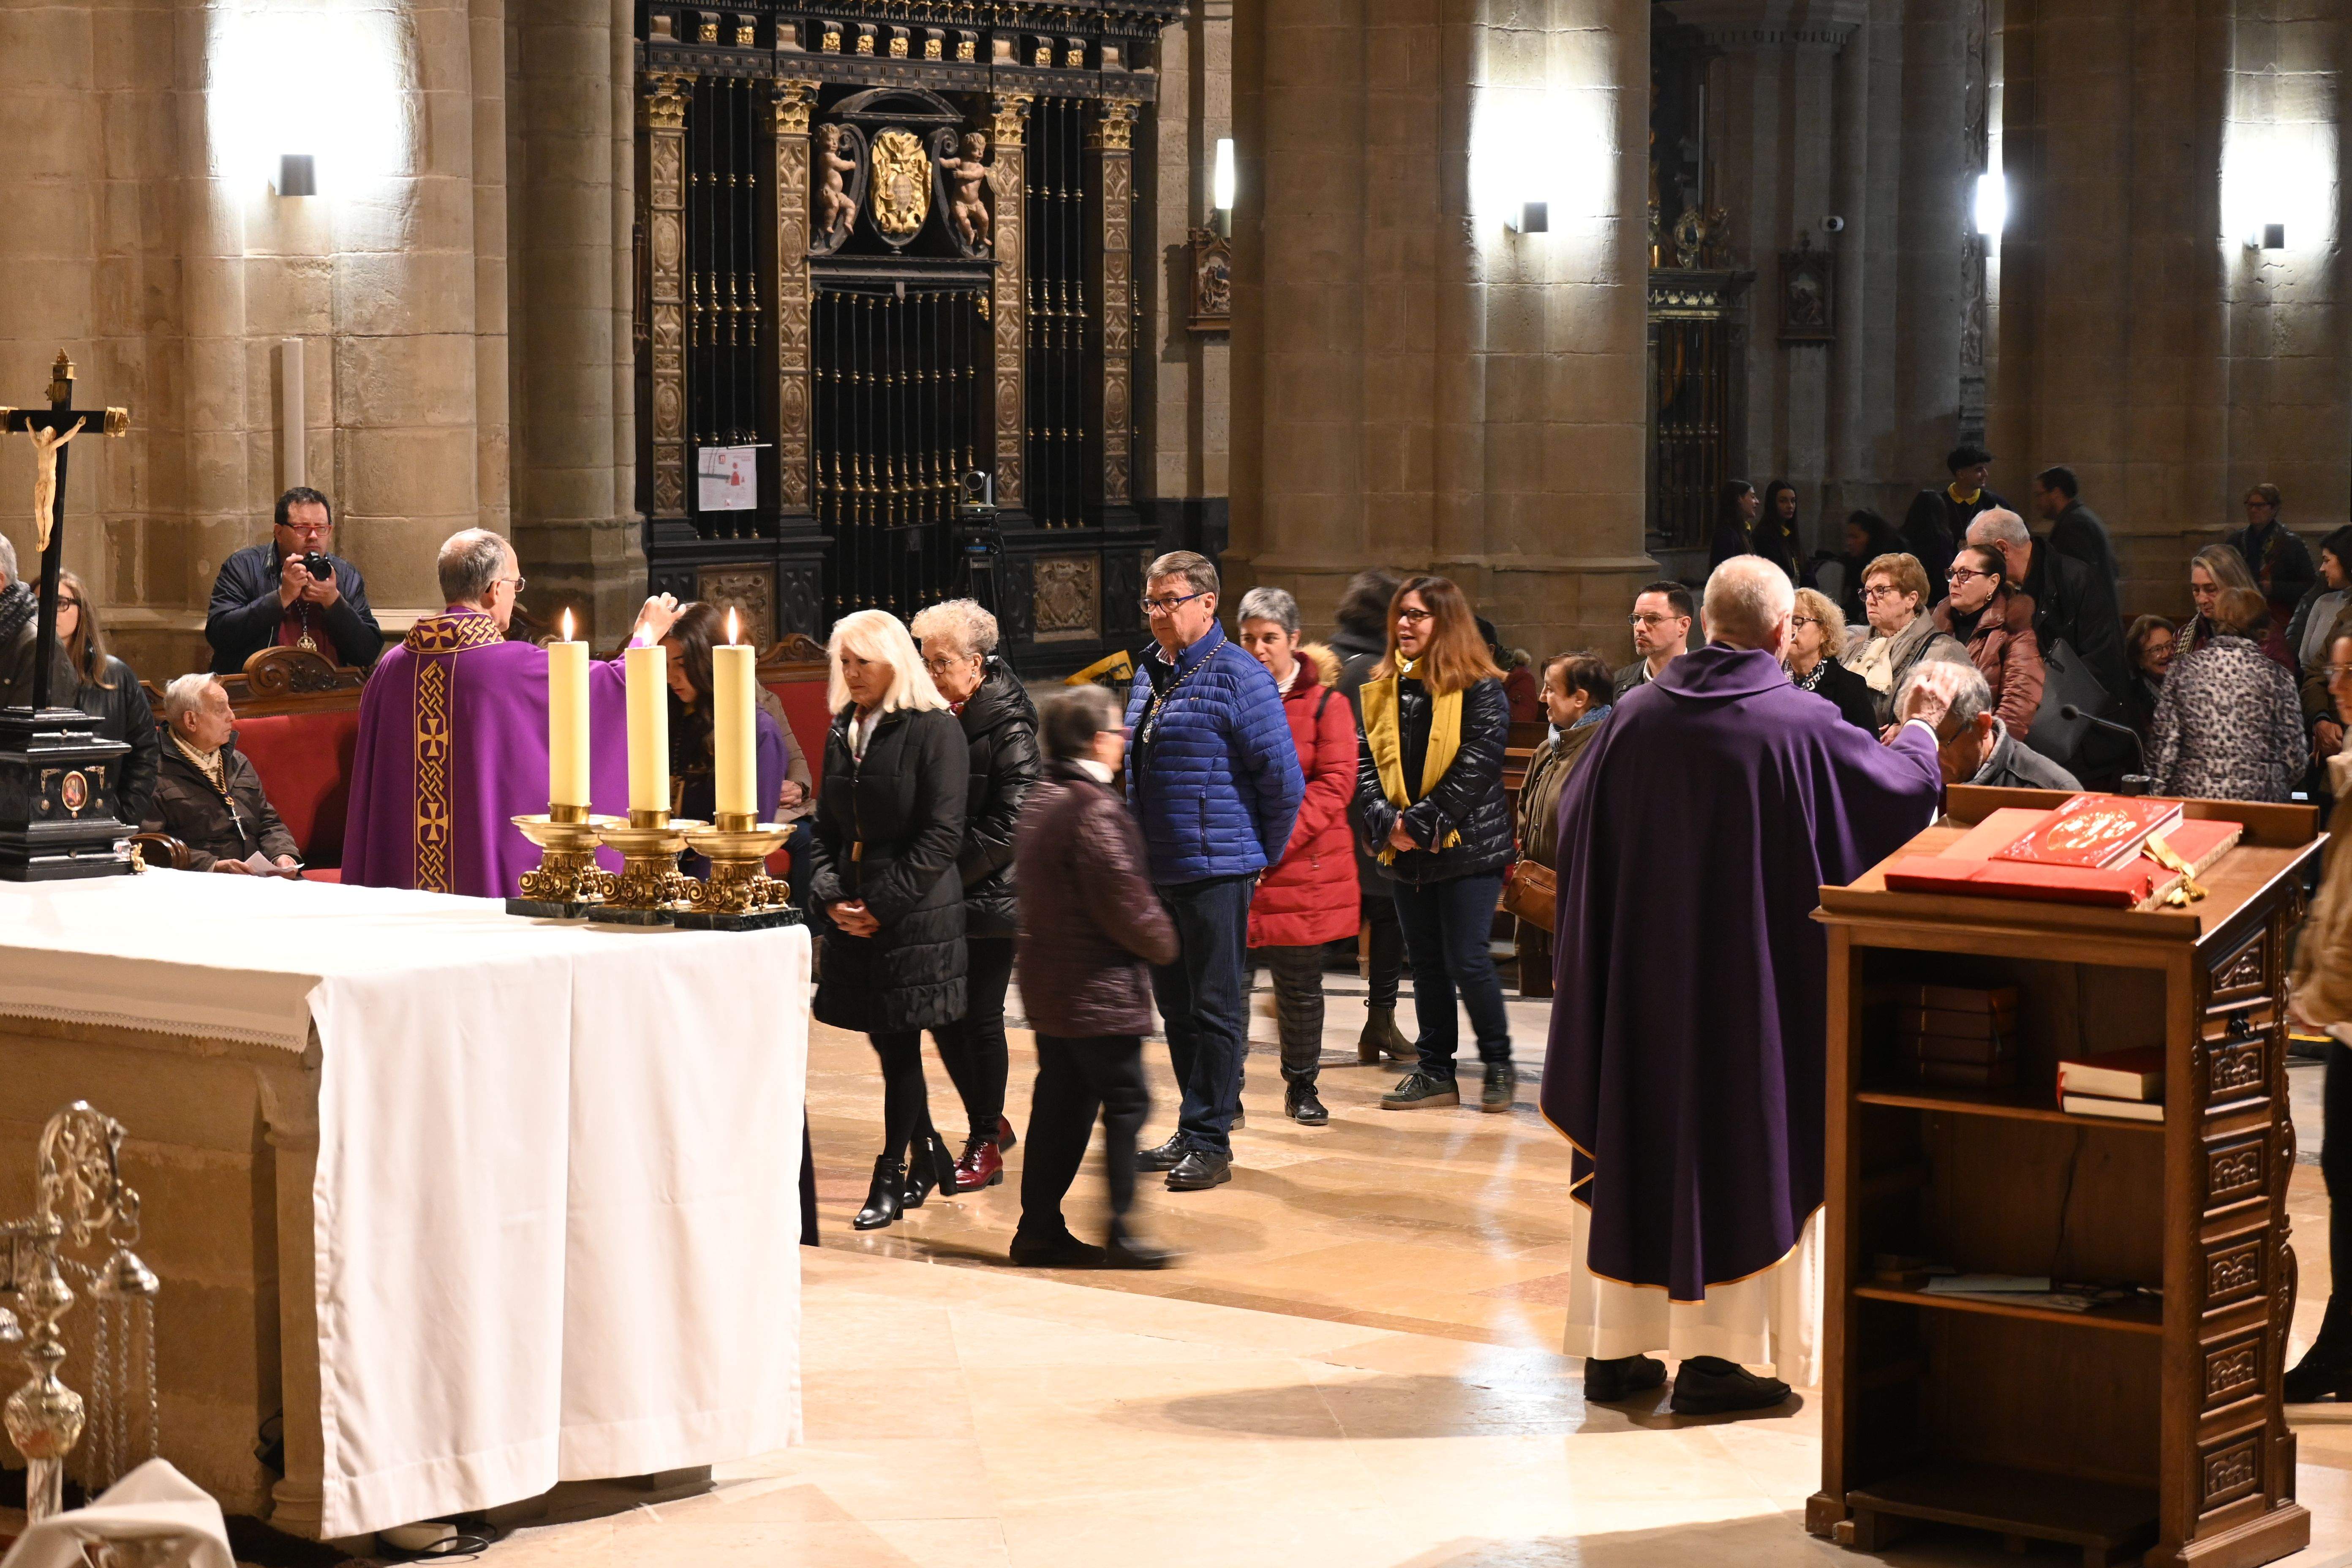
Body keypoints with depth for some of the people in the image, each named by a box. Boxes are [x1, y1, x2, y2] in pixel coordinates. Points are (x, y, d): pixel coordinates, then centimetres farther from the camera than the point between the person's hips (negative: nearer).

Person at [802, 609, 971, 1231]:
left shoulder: (934, 730, -9)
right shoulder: (843, 732, 12)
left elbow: (941, 835, -13)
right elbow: (827, 827, 15)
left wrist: (883, 907, -14)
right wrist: (829, 896, -2)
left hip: (915, 916, -6)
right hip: (853, 916, 6)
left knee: (900, 1043, -2)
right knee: (881, 1036, 10)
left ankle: (891, 1178, 5)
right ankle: (929, 1157, 25)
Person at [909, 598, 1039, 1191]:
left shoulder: (1008, 728, -12)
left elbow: (1007, 828, -17)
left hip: (989, 898, -7)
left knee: (980, 1016, 0)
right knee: (943, 1013, 9)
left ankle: (986, 1143, 13)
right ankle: (990, 1123, 27)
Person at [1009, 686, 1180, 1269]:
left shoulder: (1038, 800, 11)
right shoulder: (1095, 810, -19)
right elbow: (1123, 899, -20)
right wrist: (1161, 942, 0)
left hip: (1046, 979, 10)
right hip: (1099, 990, -10)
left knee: (1060, 1104, 13)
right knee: (1125, 1104, -3)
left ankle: (1040, 1229, 15)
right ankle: (1119, 1233, -2)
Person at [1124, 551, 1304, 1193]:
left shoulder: (1238, 677, -11)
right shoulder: (1150, 674, 13)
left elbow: (1283, 778, -12)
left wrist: (1265, 852, -3)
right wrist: (1137, 852, 18)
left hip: (1216, 869, -8)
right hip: (1155, 870, 8)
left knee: (1216, 1008, -2)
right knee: (1176, 1007, 13)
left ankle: (1209, 1141, 1)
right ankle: (1191, 1135, 22)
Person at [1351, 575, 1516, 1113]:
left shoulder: (1480, 690, -8)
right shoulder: (1383, 690, 10)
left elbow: (1476, 767, -15)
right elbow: (1366, 760, 5)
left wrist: (1423, 824, -19)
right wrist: (1386, 821, -11)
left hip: (1467, 844, -6)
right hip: (1404, 849, 6)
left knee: (1467, 959, -6)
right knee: (1426, 961, 11)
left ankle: (1499, 1064, 11)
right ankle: (1435, 1071, 18)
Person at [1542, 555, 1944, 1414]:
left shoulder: (1635, 716, -4)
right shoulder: (1803, 725, -13)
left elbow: (1572, 819, 11)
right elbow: (1908, 788, 2)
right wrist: (1920, 732, 24)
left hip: (1639, 977, 4)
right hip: (1752, 981, -4)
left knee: (1632, 1141, 12)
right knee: (1736, 1147, 6)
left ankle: (1613, 1349, 17)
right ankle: (1713, 1355, 6)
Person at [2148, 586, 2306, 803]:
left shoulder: (2184, 668, 4)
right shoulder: (2275, 675, 0)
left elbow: (2164, 740, 1)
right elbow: (2294, 753, 1)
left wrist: (2159, 792, 9)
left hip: (2191, 793, 2)